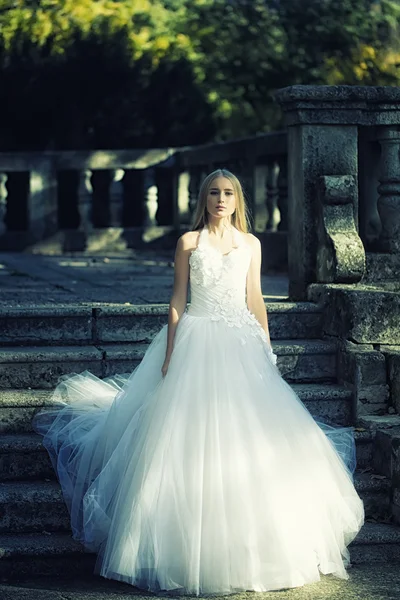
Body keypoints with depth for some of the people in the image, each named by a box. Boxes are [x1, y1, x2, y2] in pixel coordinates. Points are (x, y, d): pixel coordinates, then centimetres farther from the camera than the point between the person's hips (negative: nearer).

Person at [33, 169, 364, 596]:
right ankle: (195, 547, 4)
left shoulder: (250, 244, 10)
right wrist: (170, 354, -5)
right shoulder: (189, 242, 1)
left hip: (242, 345, 3)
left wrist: (267, 350, 8)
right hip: (198, 344, -3)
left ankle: (253, 546, 13)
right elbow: (177, 299, 1)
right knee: (193, 441, -5)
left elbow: (255, 299, 13)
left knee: (252, 439, 0)